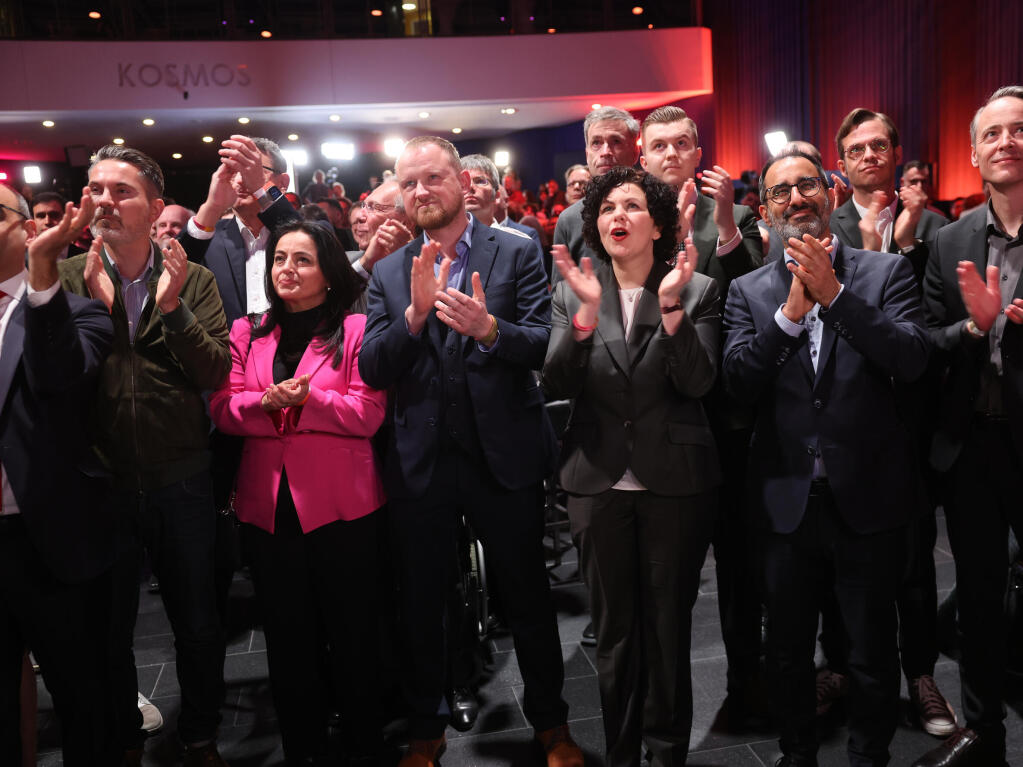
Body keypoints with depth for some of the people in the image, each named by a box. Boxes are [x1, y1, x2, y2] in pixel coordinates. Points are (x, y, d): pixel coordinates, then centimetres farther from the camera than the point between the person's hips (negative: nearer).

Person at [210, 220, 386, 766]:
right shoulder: (247, 331, 12)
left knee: (351, 632, 7)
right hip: (267, 505, 4)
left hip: (340, 505, -3)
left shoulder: (354, 329, -1)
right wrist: (267, 402, -17)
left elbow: (367, 413, -9)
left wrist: (307, 398, -20)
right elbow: (223, 409, 2)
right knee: (286, 635, 13)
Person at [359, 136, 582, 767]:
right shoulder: (389, 274, 6)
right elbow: (372, 370, -3)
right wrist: (415, 312, -20)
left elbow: (545, 345, -11)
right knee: (422, 602, 16)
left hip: (505, 454, -2)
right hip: (420, 461, 3)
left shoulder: (516, 254, -1)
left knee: (528, 596, 11)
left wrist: (488, 328, -30)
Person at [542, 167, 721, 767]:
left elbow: (697, 382, -13)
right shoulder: (574, 294, 3)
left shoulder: (697, 291, -2)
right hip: (601, 482, 2)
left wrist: (671, 305, -24)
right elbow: (557, 385, -8)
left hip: (675, 483, -1)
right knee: (614, 629, 13)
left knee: (669, 626, 11)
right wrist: (585, 311, -21)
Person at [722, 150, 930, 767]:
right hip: (787, 499, 2)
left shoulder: (887, 271, 0)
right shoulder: (749, 290, 4)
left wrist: (834, 293, -19)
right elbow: (737, 381, -8)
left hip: (868, 495, -1)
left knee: (873, 651, 13)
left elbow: (914, 359, -14)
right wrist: (791, 311, -18)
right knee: (788, 649, 18)